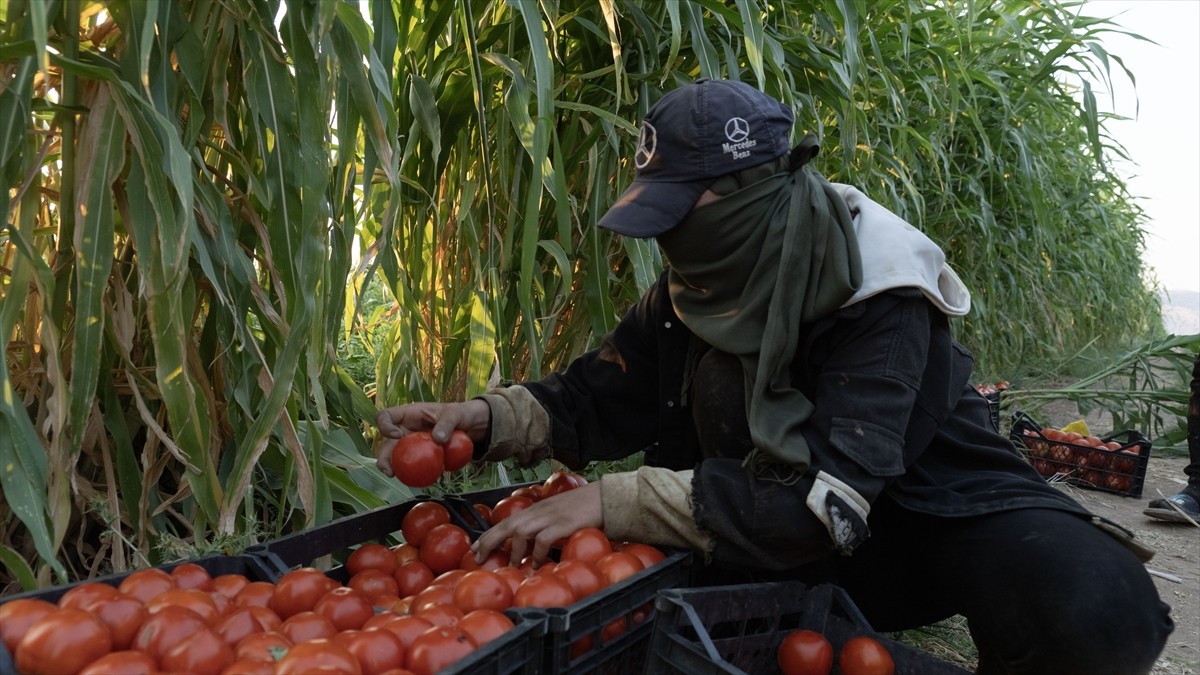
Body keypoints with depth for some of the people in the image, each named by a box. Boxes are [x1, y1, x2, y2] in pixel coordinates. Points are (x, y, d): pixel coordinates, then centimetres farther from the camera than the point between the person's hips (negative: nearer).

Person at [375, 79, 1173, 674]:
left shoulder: (876, 298, -28)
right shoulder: (691, 289, -8)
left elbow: (821, 500, -36)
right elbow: (597, 399, -2)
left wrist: (614, 501, -39)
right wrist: (488, 419, -20)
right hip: (803, 546, 6)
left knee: (1097, 609, -35)